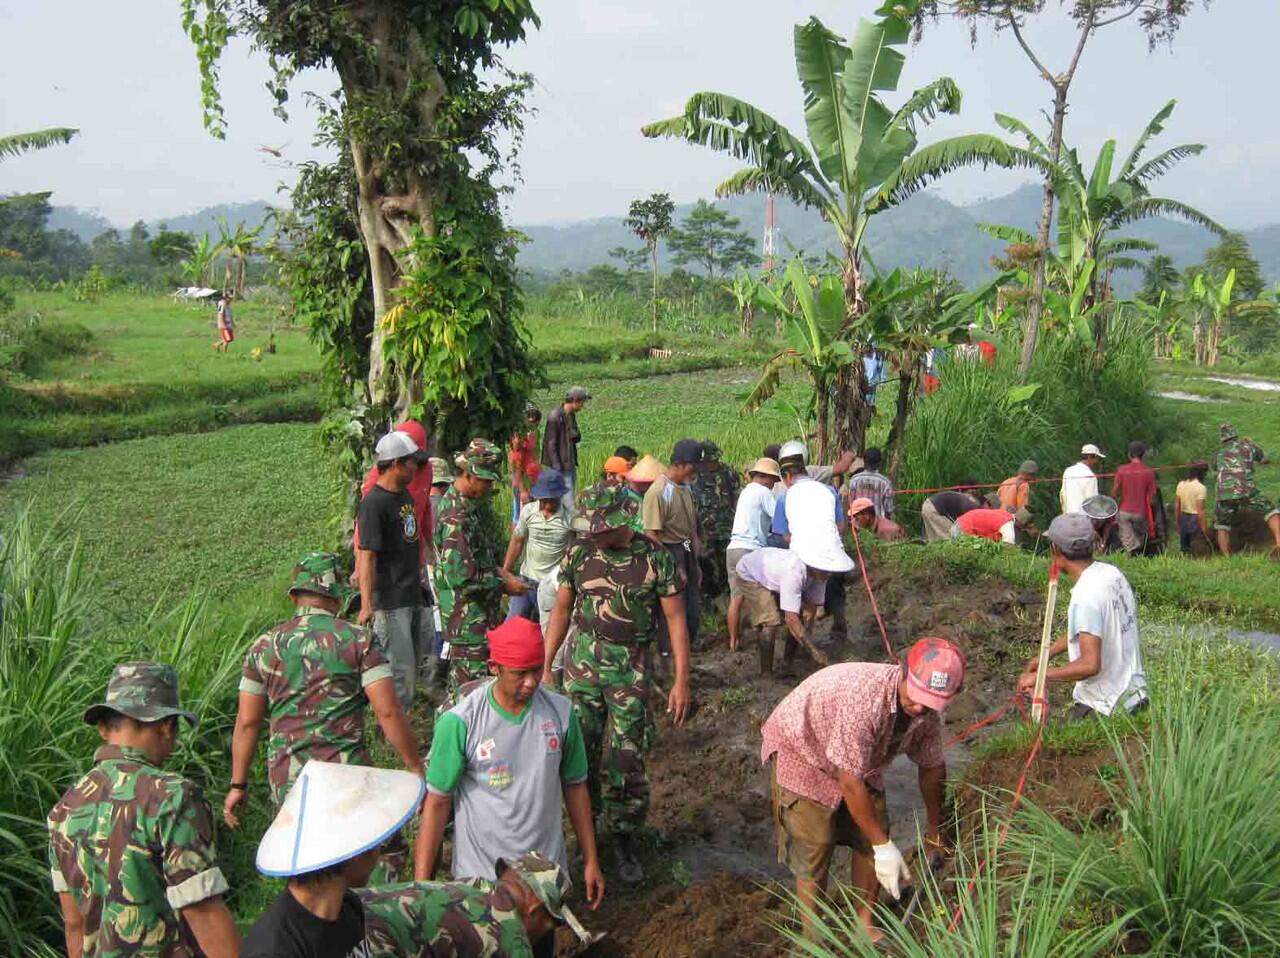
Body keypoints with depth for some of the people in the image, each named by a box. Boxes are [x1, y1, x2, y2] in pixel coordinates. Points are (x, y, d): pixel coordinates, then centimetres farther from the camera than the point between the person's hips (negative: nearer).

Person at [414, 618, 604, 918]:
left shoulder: (562, 713, -5)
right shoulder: (459, 723, -16)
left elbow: (575, 786, 6)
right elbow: (437, 803, -9)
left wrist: (590, 860, 9)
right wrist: (421, 883, -8)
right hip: (480, 875, -3)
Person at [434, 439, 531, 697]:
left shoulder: (475, 504, 8)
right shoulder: (456, 517, -24)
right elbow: (460, 578, -26)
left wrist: (499, 570, 5)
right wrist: (503, 585, -16)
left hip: (482, 610, 10)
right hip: (467, 616, -10)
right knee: (472, 678, -3)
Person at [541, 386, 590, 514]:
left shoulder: (572, 415, 10)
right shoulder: (555, 417, -17)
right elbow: (550, 443, -16)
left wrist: (576, 435, -6)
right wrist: (557, 468, -17)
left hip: (571, 464, 9)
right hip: (561, 466, -9)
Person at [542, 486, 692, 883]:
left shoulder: (656, 559, -9)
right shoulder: (579, 553, -1)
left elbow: (675, 619, -4)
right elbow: (562, 611, 8)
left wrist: (681, 680, -7)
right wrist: (545, 667, 7)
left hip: (630, 668, -2)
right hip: (582, 662, 3)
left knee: (627, 759, 1)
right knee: (580, 752, 6)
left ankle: (624, 838, 20)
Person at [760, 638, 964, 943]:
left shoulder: (928, 714, -17)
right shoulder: (865, 698, -42)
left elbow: (932, 768, 2)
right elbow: (849, 783, -34)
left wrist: (934, 830, 15)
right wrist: (884, 846, -26)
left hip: (856, 756, 7)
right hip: (800, 749, -7)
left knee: (872, 835, 4)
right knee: (814, 850, -8)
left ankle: (864, 924, 24)